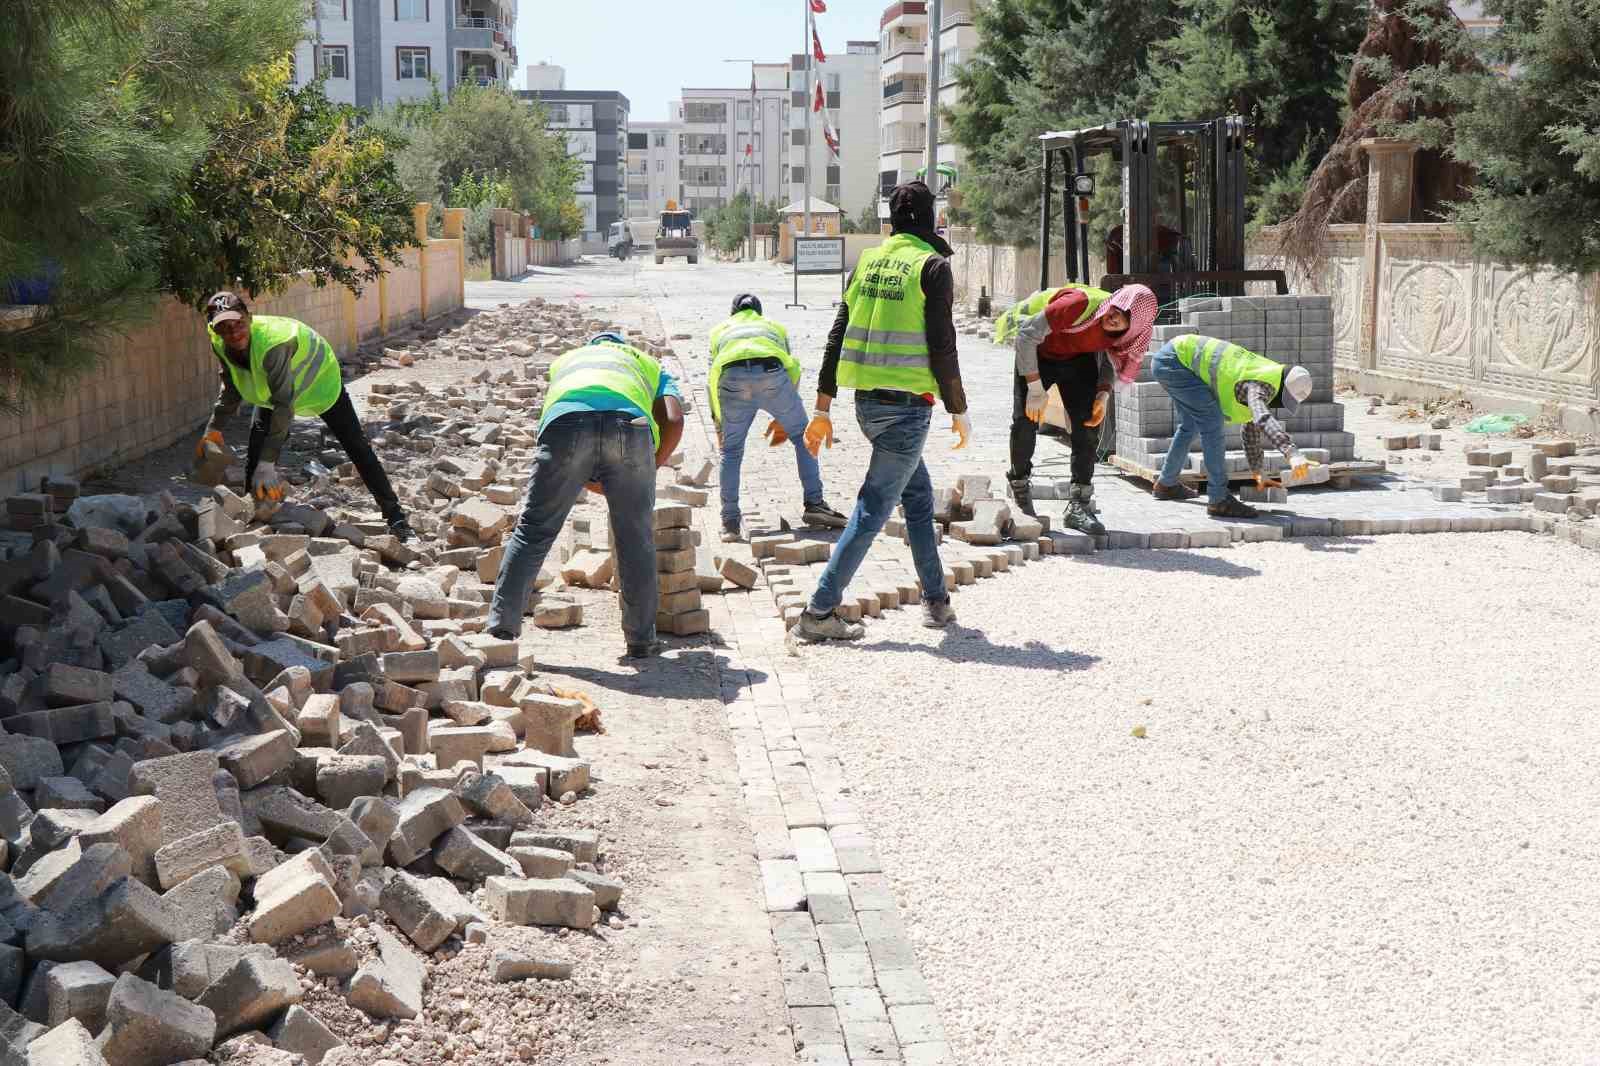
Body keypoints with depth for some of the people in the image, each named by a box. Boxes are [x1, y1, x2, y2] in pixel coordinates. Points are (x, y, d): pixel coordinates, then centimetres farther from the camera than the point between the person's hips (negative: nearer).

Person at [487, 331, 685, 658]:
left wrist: (593, 483, 42)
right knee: (636, 540, 11)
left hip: (567, 422, 1)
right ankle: (642, 639, 17)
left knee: (534, 530, 9)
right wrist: (649, 471, 28)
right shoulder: (649, 365, 39)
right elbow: (674, 421, 18)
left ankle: (502, 626, 6)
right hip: (630, 423, -1)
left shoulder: (566, 360, 43)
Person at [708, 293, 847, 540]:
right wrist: (782, 420, 43)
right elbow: (792, 371, 35)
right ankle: (815, 504, 12)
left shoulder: (720, 330, 36)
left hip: (732, 378, 0)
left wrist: (719, 425, 40)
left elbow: (712, 381, 32)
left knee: (731, 451, 16)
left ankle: (730, 523, 13)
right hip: (771, 371, 0)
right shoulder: (774, 326, 38)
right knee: (803, 436, 19)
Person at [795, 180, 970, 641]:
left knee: (919, 495, 21)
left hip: (867, 402, 7)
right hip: (907, 406, -7)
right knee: (873, 510, -2)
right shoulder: (932, 266, -8)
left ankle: (936, 599, 26)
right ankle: (819, 612, -4)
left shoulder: (868, 261, 9)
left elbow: (838, 335, 9)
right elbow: (941, 347, -12)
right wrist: (959, 412, -1)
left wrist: (822, 408, 13)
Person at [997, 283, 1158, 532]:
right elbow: (1027, 335, -32)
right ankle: (1019, 485, 13)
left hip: (1078, 359, 4)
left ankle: (1078, 506, -4)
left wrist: (1104, 394, -17)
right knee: (1025, 420, -13)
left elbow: (1110, 361, 2)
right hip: (1037, 354, -4)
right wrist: (1035, 388, -31)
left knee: (1088, 425, -8)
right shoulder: (1080, 304, -39)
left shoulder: (1123, 333, -21)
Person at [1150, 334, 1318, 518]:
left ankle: (1167, 484, 42)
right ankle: (1219, 499, -16)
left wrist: (1258, 472, 24)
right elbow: (1264, 419, -45)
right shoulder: (1260, 386, -23)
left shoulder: (1266, 379, 9)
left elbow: (1252, 424, 21)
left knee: (1191, 424, 26)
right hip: (1174, 359, -11)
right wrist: (1293, 453, -57)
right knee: (1211, 421, -17)